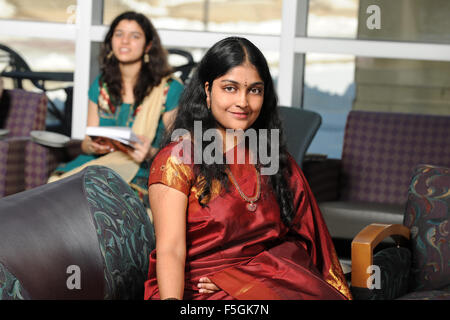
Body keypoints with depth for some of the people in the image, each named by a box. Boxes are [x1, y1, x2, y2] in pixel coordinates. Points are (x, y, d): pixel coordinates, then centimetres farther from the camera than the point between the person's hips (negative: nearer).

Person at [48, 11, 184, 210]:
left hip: (141, 175, -4)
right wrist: (92, 146, -8)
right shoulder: (101, 85, 14)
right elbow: (87, 142, 17)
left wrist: (150, 153, -21)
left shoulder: (170, 89, 0)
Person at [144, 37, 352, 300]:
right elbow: (170, 250, -11)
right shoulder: (177, 159, -1)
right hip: (197, 290, -5)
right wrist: (171, 300, -30)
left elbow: (297, 241, 8)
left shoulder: (275, 159, 15)